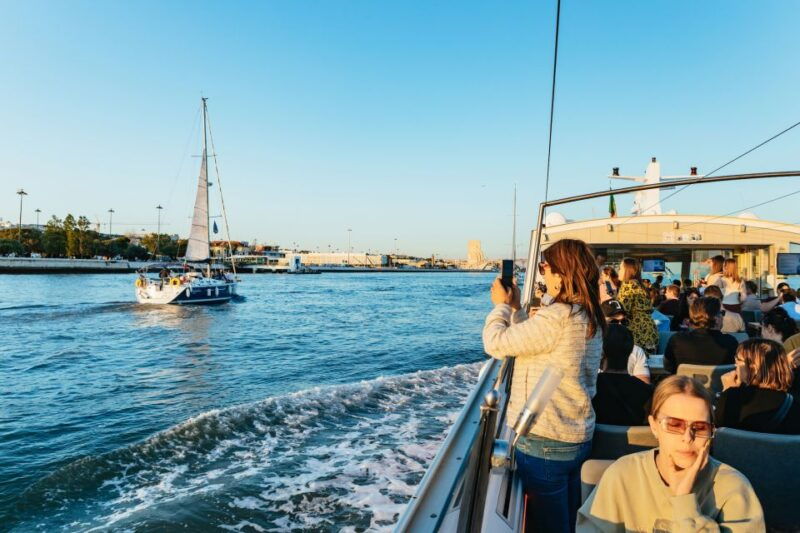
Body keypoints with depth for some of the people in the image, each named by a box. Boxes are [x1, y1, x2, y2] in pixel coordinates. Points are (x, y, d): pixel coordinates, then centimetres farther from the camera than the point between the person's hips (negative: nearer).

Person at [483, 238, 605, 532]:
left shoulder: (558, 316, -24)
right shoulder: (590, 317, 5)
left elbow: (496, 344, -19)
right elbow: (531, 340, 13)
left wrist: (501, 305, -4)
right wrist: (515, 308, 11)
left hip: (544, 441, -9)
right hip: (578, 438, 9)